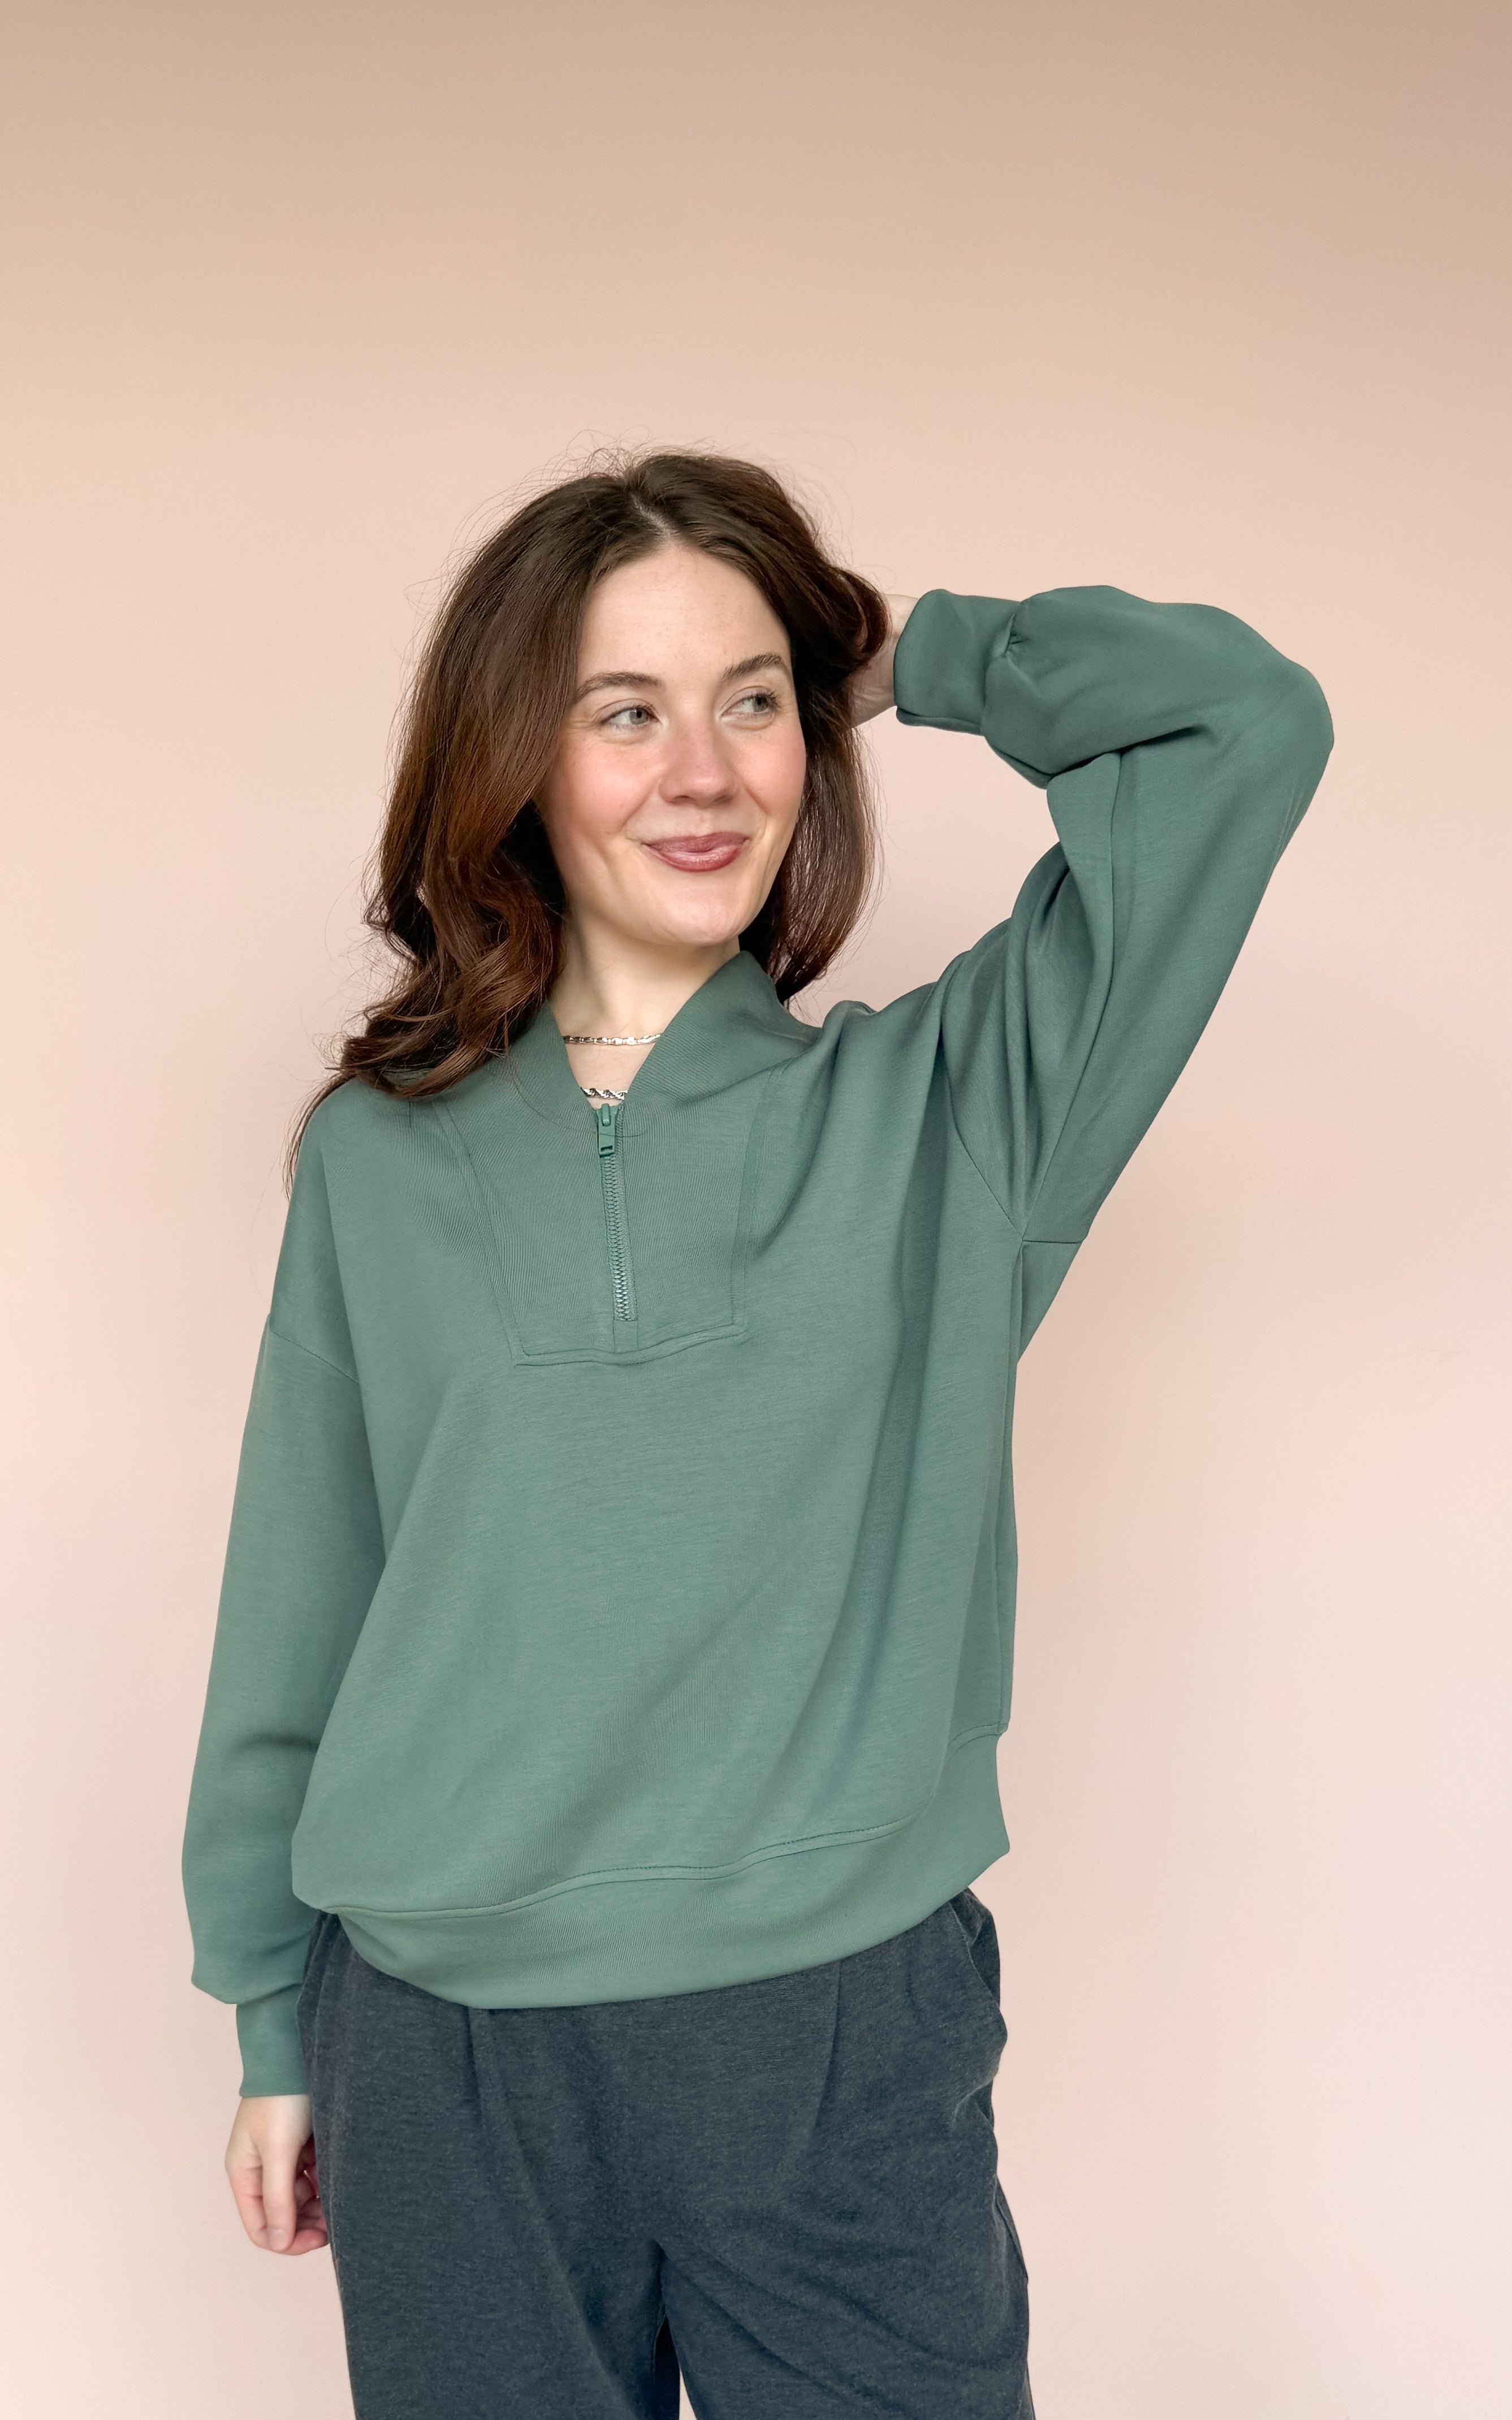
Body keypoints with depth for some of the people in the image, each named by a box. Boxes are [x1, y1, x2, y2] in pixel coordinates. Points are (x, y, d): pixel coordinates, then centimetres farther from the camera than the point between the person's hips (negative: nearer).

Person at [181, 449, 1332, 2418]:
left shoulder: (944, 1112, -2)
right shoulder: (381, 1155, 2)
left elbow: (1246, 721, -8)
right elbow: (298, 1614, 7)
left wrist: (906, 652, 1)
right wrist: (277, 2027, 11)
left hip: (849, 2045, -1)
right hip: (440, 2058, 1)